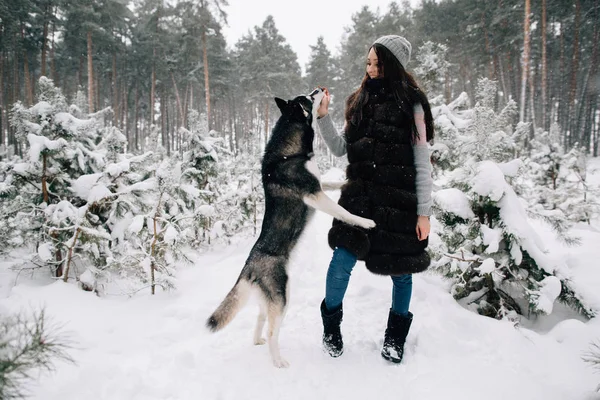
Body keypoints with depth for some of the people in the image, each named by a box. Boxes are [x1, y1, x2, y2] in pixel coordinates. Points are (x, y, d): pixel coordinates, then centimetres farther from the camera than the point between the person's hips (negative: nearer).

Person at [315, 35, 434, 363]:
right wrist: (323, 117, -3)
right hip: (360, 197, 3)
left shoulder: (410, 103, -1)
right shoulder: (360, 101, 11)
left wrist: (424, 212, -7)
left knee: (400, 269, 9)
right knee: (342, 263, -5)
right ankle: (331, 325, 22)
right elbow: (341, 149, 9)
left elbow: (422, 163, -3)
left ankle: (395, 336, 32)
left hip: (400, 201, -2)